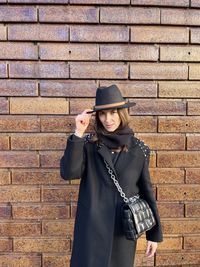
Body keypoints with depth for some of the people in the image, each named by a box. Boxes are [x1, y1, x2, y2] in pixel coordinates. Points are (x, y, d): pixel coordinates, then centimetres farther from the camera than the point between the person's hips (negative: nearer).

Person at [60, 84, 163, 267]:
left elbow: (146, 191, 2)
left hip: (123, 228, 1)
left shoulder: (139, 149, -3)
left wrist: (155, 233, 4)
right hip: (91, 226, 0)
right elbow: (68, 173, -18)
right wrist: (79, 133, -21)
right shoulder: (88, 144, -5)